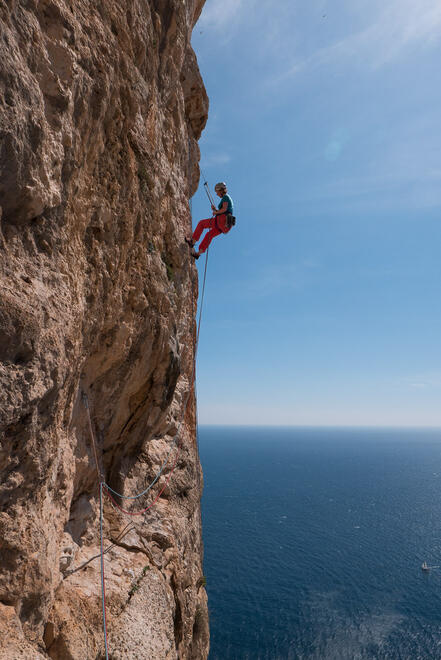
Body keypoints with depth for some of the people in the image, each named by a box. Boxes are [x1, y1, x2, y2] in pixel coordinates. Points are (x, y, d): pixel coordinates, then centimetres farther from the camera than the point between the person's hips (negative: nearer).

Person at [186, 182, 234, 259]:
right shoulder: (228, 198, 26)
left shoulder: (225, 197, -3)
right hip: (226, 225, 9)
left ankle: (193, 241, 4)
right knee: (209, 235, 18)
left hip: (222, 220, -9)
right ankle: (199, 253, 17)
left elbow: (224, 209, -18)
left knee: (201, 223, 3)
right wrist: (215, 209, 13)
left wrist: (216, 212, -3)